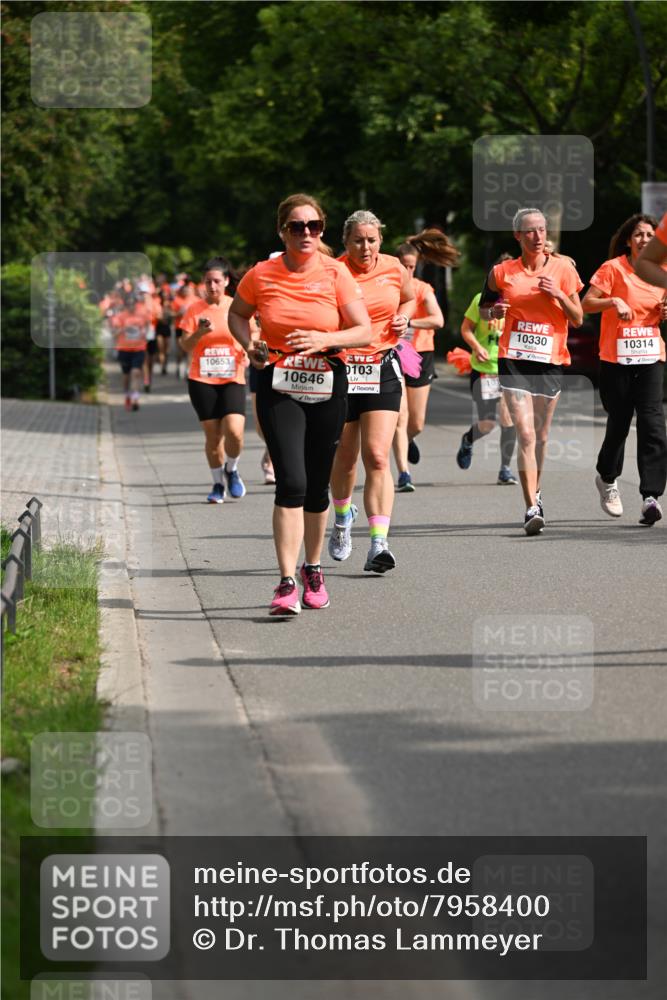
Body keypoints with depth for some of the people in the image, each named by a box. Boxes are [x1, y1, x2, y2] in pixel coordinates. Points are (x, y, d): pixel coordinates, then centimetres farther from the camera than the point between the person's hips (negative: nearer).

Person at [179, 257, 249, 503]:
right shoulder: (195, 309, 2)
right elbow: (185, 346, -1)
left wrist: (248, 351, -8)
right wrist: (200, 332, -20)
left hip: (232, 379, 0)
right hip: (202, 380, 0)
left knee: (234, 431, -17)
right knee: (212, 435, 1)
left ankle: (231, 470, 12)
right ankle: (218, 483, 20)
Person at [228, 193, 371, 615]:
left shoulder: (335, 273, -4)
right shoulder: (261, 275, -3)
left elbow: (364, 331, -3)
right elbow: (237, 314, 16)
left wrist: (324, 339, -20)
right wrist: (249, 344, -3)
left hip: (327, 387, 1)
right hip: (277, 386, -1)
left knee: (317, 485, 10)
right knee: (291, 481, -16)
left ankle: (313, 569, 32)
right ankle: (288, 584, -17)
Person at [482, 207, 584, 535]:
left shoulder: (563, 268, 2)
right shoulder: (502, 272, 2)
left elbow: (578, 319, 4)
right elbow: (486, 307, 18)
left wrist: (558, 295, -13)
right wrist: (495, 311, -5)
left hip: (551, 360, 1)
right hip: (514, 360, -1)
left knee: (541, 436, 12)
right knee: (526, 435, -13)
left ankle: (535, 492, 36)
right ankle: (532, 509, -16)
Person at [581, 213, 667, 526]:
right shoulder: (613, 268, -4)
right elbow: (586, 303, -7)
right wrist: (614, 301, -22)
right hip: (616, 359, -3)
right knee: (619, 422, 7)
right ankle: (607, 478, 35)